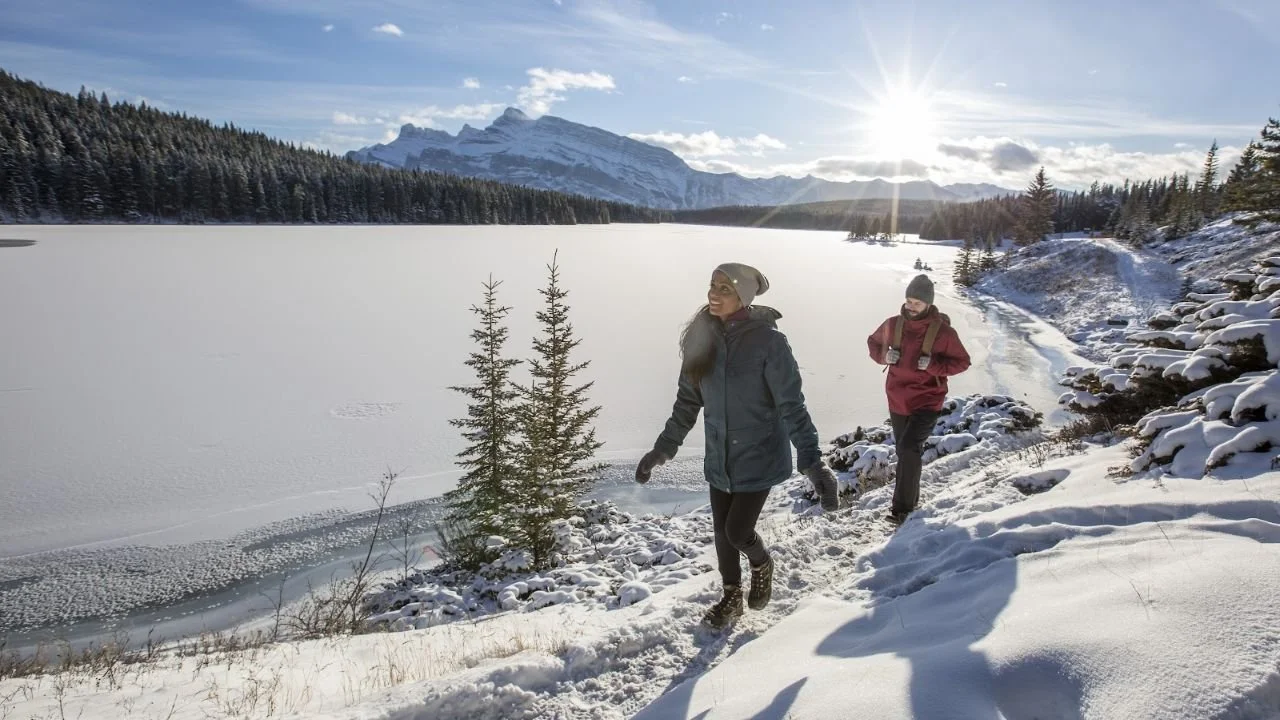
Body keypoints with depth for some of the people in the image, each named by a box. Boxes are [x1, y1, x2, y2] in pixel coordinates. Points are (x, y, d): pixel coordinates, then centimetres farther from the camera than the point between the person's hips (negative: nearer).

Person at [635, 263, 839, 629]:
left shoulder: (767, 340, -20)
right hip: (719, 458, 5)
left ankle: (762, 564, 35)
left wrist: (811, 461, -27)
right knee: (722, 532, 15)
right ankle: (731, 597, 41)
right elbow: (688, 400, 5)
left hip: (759, 457, -5)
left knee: (737, 532, -2)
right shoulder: (702, 337, -4)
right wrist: (663, 448, 7)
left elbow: (792, 406, -19)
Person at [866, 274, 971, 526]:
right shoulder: (893, 324, -3)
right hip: (898, 401, 5)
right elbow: (873, 342, 14)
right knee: (904, 451, 16)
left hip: (927, 401, -5)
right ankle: (910, 500, 34)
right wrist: (884, 356, -8)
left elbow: (962, 362, -5)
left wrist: (933, 365, -22)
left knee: (909, 448, -21)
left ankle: (903, 507, -11)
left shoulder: (943, 331, -13)